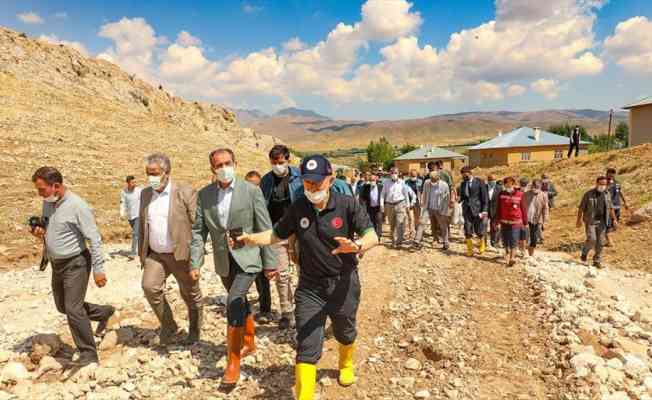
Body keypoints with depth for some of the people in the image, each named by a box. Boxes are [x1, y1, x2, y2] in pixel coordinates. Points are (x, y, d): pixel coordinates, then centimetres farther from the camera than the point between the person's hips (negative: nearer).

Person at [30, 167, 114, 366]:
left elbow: (94, 239, -19)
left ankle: (88, 354, 3)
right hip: (57, 264, 9)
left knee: (73, 309, -10)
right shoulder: (47, 203, 3)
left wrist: (98, 269, -20)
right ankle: (103, 312, 37)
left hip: (76, 264, -9)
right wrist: (40, 232, -5)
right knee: (63, 306, 18)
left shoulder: (77, 206, -21)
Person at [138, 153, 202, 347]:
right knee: (149, 286, -15)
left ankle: (194, 332, 30)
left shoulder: (185, 192, -11)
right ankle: (168, 327, 7)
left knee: (191, 295, 7)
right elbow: (143, 226, 14)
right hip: (155, 255, 4)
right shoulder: (145, 193, 7)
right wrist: (142, 254, 12)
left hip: (182, 255, -4)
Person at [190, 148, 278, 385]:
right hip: (224, 260, 4)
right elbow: (198, 231, 3)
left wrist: (270, 263, -6)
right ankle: (249, 342, 43)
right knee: (240, 303, 19)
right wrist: (195, 263, -3)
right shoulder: (204, 194, 0)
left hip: (247, 257, -4)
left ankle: (233, 361, -4)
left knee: (234, 303, -19)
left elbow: (265, 229, -7)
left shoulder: (251, 191, -10)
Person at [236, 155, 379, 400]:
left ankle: (346, 365, 56)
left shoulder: (348, 205, -15)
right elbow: (277, 234, 5)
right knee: (307, 346, -4)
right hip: (309, 287, 1)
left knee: (345, 334, 24)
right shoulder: (298, 209, -6)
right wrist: (252, 239, -15)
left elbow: (372, 236, -21)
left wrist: (357, 246, -44)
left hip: (343, 284, 0)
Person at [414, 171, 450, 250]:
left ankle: (445, 243, 23)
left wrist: (444, 211, -7)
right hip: (428, 208, 2)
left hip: (439, 210, -2)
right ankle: (417, 241, -9)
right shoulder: (426, 184, -3)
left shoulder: (444, 185, -12)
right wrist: (423, 205, 4)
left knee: (443, 227, 8)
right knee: (422, 222, -11)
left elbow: (447, 199, -6)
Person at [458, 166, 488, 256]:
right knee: (468, 232, 3)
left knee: (479, 231, 4)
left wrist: (484, 211, -11)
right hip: (467, 210, 3)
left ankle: (481, 244, 33)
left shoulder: (479, 182, -4)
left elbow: (485, 197, -5)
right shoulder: (463, 184, 9)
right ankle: (469, 250, 16)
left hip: (477, 210, -3)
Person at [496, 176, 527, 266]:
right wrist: (497, 221, 6)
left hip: (515, 222, -3)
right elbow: (499, 209, 6)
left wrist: (525, 222, 3)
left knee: (514, 242, -6)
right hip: (504, 222, 3)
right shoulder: (501, 194, 1)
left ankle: (512, 257, -5)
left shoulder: (520, 194, -5)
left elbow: (523, 209, 1)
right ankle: (507, 255, 29)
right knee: (505, 242, 12)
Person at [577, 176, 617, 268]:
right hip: (590, 221, -4)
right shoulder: (589, 194, -8)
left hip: (602, 222, 4)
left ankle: (597, 261, 14)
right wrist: (579, 219, -11)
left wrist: (614, 219, 7)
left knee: (600, 242, 4)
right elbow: (581, 207, -7)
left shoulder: (607, 194, 5)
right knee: (592, 239, -15)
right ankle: (585, 252, 14)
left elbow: (610, 208, 13)